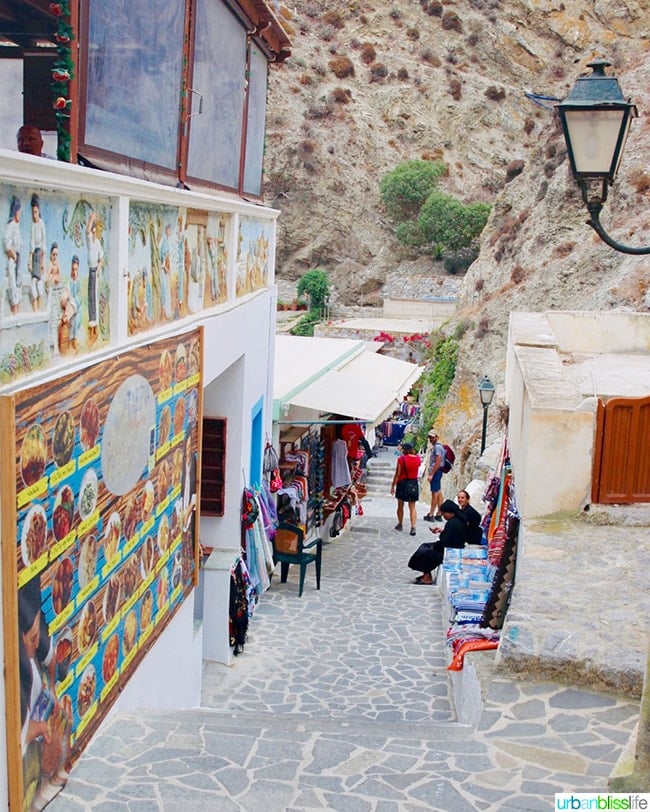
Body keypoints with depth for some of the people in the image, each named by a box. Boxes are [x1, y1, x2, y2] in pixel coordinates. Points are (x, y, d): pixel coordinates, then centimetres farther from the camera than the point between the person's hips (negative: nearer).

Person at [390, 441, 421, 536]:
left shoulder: (401, 459, -13)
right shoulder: (418, 458, -3)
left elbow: (397, 474, -10)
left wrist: (393, 486, -2)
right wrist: (413, 452, 17)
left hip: (403, 483, -3)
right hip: (414, 484, 3)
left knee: (400, 506, 15)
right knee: (412, 507, 6)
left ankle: (400, 524, 29)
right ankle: (413, 527, -7)